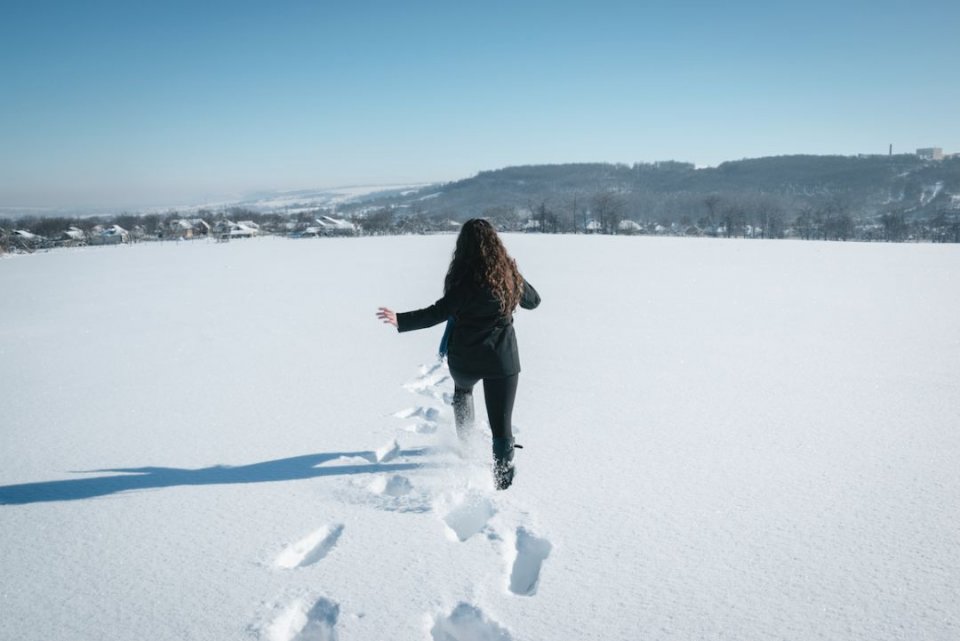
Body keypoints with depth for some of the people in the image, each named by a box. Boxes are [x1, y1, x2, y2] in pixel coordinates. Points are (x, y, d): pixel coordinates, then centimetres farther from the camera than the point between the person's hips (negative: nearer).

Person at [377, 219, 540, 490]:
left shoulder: (465, 279, -17)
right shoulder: (509, 275, -2)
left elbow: (439, 312, -23)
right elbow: (533, 301, 15)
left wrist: (401, 320, -23)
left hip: (464, 359, -2)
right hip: (502, 360, 2)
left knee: (462, 388, 34)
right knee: (501, 426, 5)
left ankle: (465, 437, 39)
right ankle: (503, 479, 6)